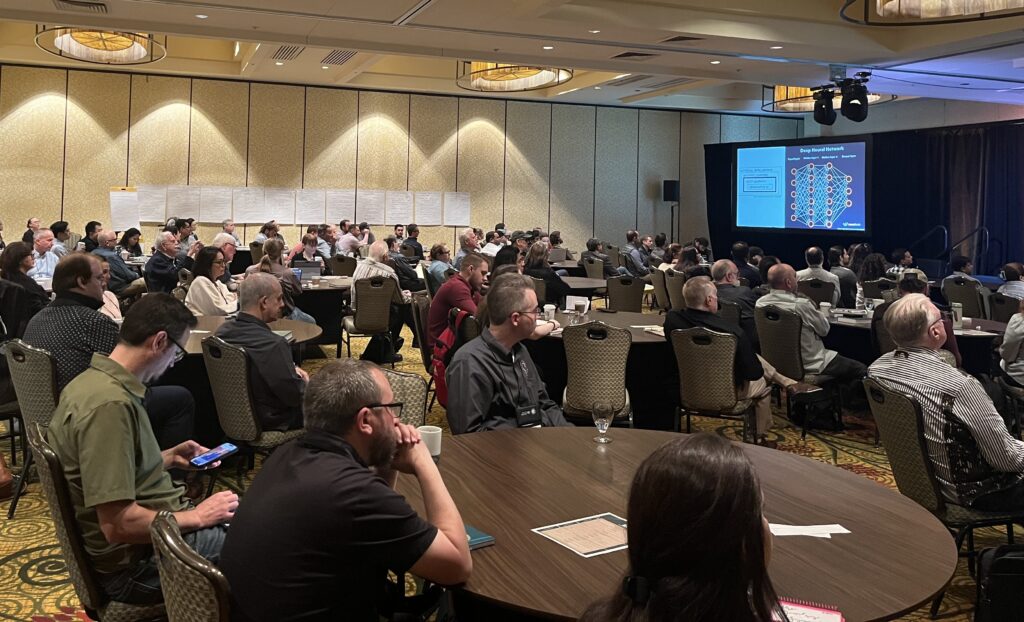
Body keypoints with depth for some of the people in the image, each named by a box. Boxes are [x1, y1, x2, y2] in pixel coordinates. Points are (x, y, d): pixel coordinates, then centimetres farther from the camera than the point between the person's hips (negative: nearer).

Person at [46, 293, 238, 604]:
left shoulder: (95, 379, 3)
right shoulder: (110, 403, -28)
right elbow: (118, 524, -29)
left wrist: (169, 457, 12)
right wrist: (196, 517, -17)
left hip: (153, 527, 10)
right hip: (135, 560, -10)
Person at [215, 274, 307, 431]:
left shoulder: (223, 331, -7)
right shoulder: (273, 344, -33)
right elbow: (296, 395, -23)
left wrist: (291, 368, 4)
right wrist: (305, 382, -3)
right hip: (271, 422, -8)